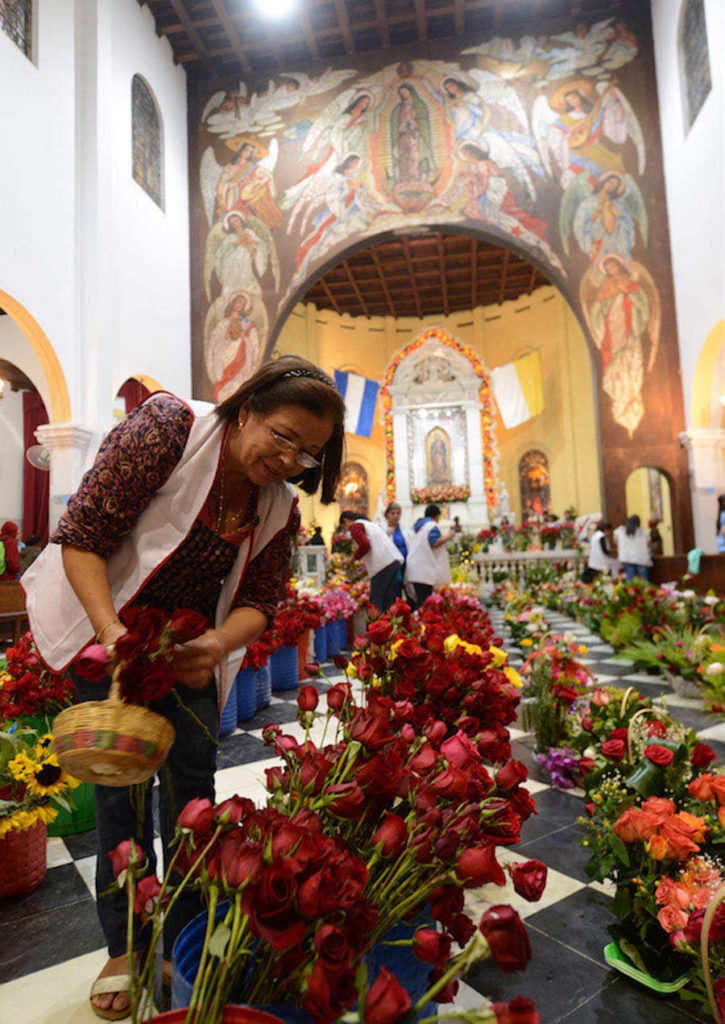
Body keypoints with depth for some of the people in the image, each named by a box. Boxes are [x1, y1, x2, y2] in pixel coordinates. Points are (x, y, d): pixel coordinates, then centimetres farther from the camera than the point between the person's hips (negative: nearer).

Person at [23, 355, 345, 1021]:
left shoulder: (280, 507, -9)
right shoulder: (167, 430, -24)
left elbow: (259, 599, -7)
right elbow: (81, 537, -24)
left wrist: (219, 645, -29)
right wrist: (113, 634, -34)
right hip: (103, 627, -3)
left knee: (193, 777, 4)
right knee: (119, 778, 2)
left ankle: (185, 940, 26)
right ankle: (124, 946, 24)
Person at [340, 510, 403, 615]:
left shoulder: (355, 526, 3)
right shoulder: (370, 523, 30)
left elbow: (364, 545, -13)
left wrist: (354, 558, 2)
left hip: (383, 563, -9)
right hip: (395, 559, 9)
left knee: (375, 600, -6)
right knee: (389, 599, 10)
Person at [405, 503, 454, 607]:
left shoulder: (417, 526, 21)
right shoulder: (433, 526, -5)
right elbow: (435, 543, -16)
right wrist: (447, 537, -3)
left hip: (414, 570, 8)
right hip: (426, 570, -8)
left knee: (420, 599, 7)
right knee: (425, 602, -10)